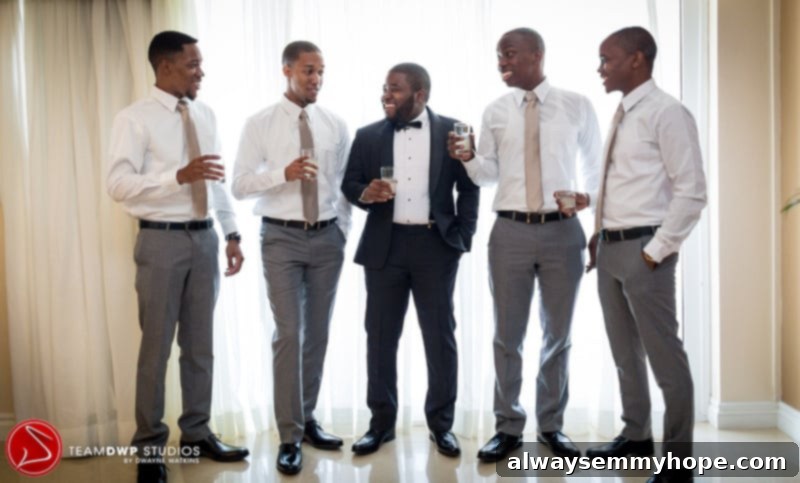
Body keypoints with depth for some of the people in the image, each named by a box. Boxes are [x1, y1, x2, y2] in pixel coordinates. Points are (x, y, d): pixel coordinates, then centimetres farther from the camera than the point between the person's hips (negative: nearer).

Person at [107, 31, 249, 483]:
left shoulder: (206, 115, 9)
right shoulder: (135, 118, -7)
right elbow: (119, 185, -15)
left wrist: (232, 233, 9)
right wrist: (180, 175, -25)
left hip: (205, 238, 6)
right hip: (162, 241, -5)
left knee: (201, 343, 13)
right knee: (157, 346, 3)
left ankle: (197, 433, 28)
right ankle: (150, 445, 18)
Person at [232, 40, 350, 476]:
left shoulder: (336, 125, 6)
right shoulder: (259, 124, -3)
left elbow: (344, 183, 11)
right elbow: (240, 185, -8)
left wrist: (342, 230, 5)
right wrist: (284, 173, -23)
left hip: (327, 237, 4)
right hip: (281, 237, -3)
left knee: (318, 334, 11)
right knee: (288, 334, -6)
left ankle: (307, 419, 27)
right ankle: (290, 436, 4)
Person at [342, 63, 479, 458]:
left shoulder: (452, 131, 2)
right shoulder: (367, 136, 7)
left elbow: (469, 187, 5)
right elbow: (348, 184, 8)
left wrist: (463, 235, -3)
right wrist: (366, 193, -15)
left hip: (435, 245, -1)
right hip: (384, 246, 2)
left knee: (440, 336, 4)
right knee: (380, 336, 6)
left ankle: (441, 422, 19)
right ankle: (381, 422, 20)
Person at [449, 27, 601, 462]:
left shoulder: (577, 106, 3)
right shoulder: (495, 112, 6)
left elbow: (595, 164, 10)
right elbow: (489, 174, 7)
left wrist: (589, 195, -8)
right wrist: (468, 159, -13)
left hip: (562, 231, 0)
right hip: (510, 231, 1)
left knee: (558, 333, 11)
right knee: (507, 335, 7)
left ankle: (551, 426, 26)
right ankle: (508, 427, 21)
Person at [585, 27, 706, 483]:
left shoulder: (666, 112, -11)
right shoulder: (621, 115, 13)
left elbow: (692, 192, -15)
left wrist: (657, 249, -16)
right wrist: (598, 236, 10)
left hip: (643, 249, -8)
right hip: (610, 246, 9)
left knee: (664, 354, 0)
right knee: (625, 351, 17)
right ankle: (636, 435, 34)